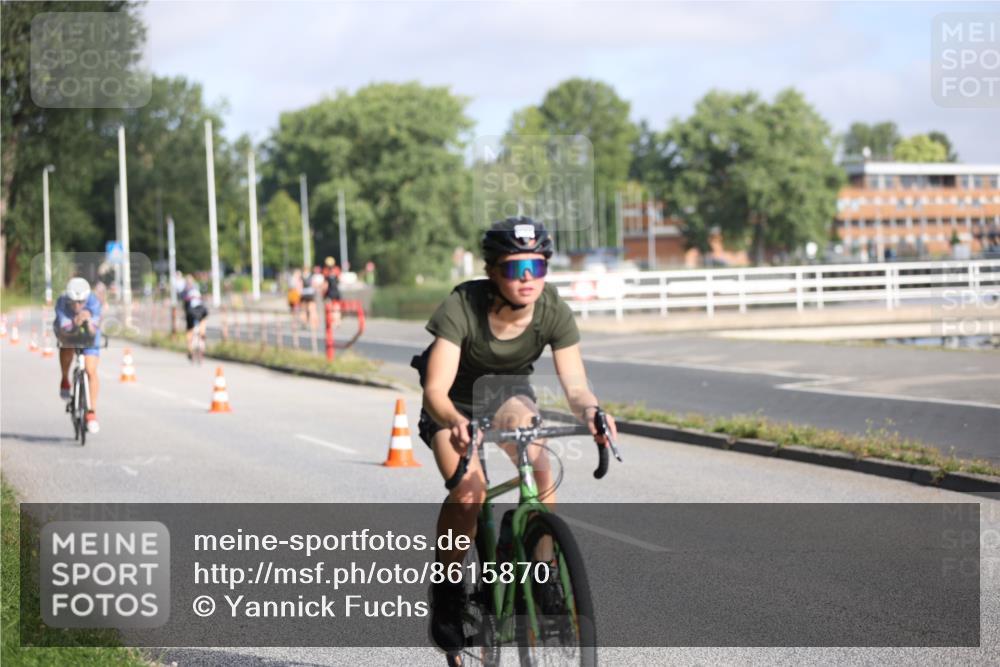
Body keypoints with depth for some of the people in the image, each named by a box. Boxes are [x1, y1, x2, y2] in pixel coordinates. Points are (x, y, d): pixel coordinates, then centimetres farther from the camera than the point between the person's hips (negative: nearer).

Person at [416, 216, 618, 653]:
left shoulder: (553, 312, -25)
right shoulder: (462, 307, -34)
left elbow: (575, 384, -29)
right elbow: (436, 390, -39)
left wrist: (590, 412, -52)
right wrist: (455, 422, -60)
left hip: (508, 392, 3)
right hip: (454, 402, -2)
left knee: (540, 471, -25)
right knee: (469, 492, -25)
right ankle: (446, 589, -3)